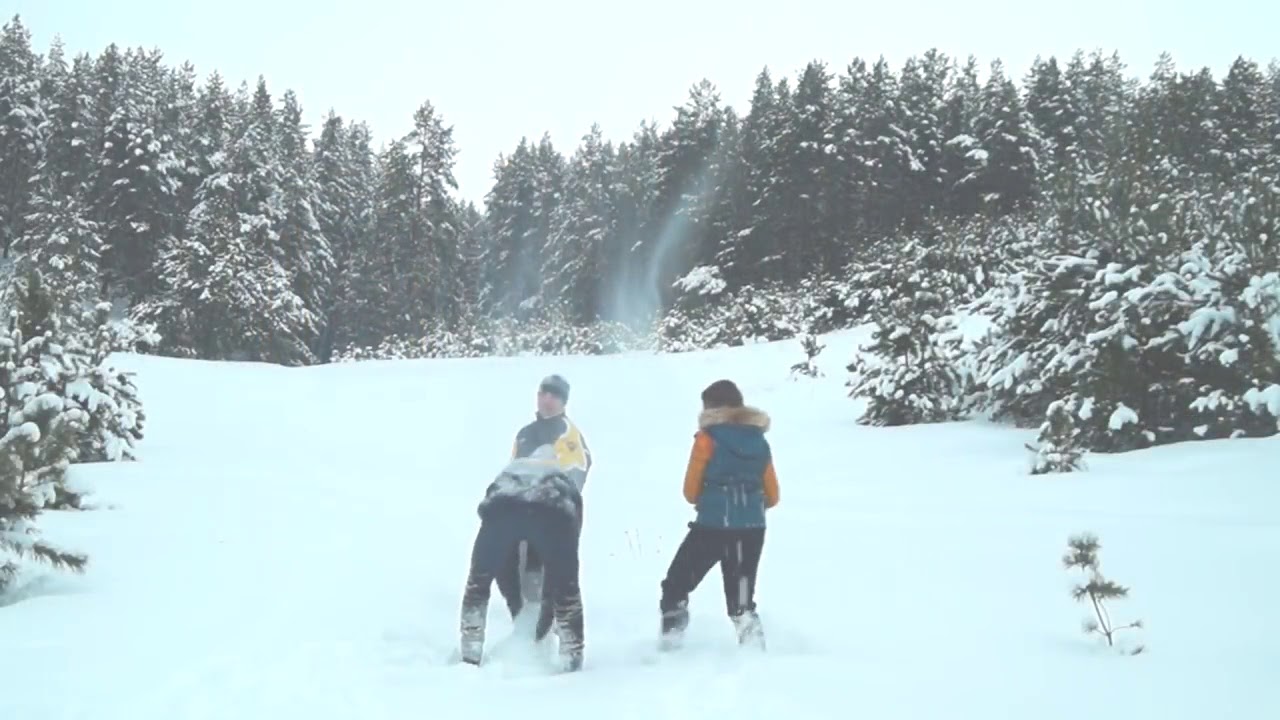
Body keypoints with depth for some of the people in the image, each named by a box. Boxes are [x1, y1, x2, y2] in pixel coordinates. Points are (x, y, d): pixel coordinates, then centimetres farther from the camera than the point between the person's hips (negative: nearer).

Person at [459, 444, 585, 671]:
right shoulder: (566, 482, 41)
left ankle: (470, 658, 28)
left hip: (502, 505, 1)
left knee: (479, 580, 24)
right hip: (553, 510, -1)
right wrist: (548, 608, 44)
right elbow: (571, 543, 36)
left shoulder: (511, 468, 44)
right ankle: (573, 659, 20)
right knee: (565, 589, 20)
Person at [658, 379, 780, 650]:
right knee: (741, 595, 16)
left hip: (712, 527, -4)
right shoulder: (760, 442, 9)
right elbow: (772, 497, 13)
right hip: (752, 530, 5)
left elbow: (691, 491, -1)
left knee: (676, 584, 12)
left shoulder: (708, 438, -5)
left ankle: (670, 639, 6)